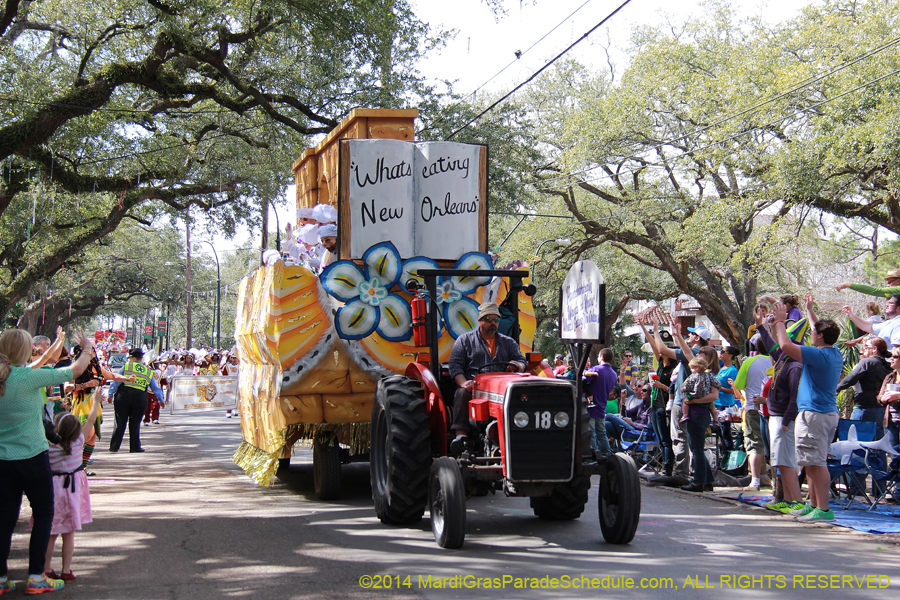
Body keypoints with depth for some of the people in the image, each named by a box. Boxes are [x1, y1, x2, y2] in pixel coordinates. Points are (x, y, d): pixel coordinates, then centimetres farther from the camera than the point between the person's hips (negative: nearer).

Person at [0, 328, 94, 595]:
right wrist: (87, 348, 6)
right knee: (43, 514, 8)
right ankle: (36, 576, 8)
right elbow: (76, 370, -10)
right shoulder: (28, 377, -17)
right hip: (33, 457, -5)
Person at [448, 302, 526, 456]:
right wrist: (464, 383, -16)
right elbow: (455, 365, 5)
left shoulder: (508, 342, 26)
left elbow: (523, 363, 15)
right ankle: (460, 435, -43)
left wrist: (517, 366, -12)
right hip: (474, 385, -1)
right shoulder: (464, 340, 17)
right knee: (463, 394, -36)